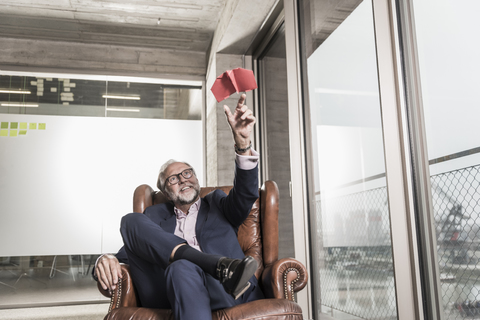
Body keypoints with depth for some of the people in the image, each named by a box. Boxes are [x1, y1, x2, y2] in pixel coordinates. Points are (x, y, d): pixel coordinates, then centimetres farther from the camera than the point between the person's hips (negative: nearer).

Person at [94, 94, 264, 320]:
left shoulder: (216, 203, 25)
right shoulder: (155, 215, 28)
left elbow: (246, 195, 3)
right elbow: (128, 252, 19)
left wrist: (243, 142, -15)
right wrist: (106, 260, -9)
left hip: (220, 291, -4)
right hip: (165, 298, 4)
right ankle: (221, 266, -27)